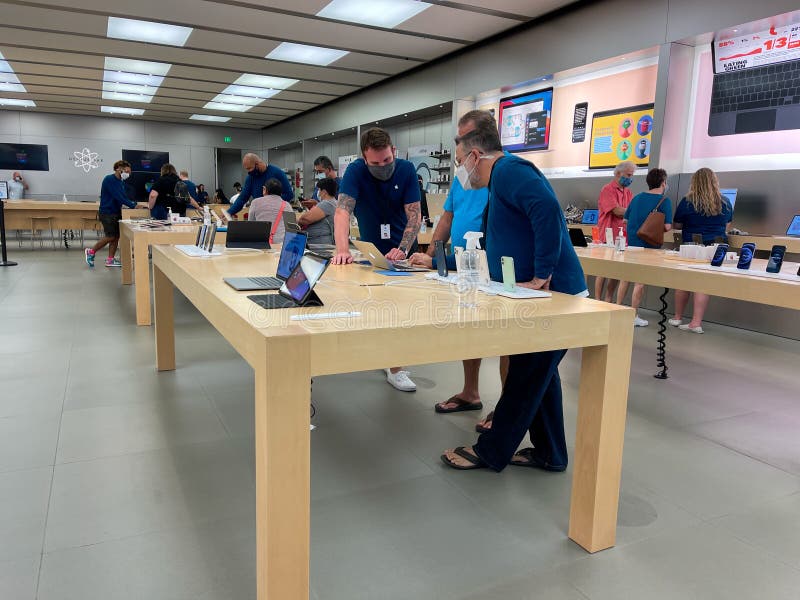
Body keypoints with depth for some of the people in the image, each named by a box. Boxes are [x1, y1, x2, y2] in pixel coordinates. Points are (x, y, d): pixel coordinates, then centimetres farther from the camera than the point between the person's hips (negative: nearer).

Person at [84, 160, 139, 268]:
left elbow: (124, 197, 11)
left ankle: (110, 260, 14)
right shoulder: (109, 179, -16)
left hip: (116, 212, 8)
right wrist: (132, 205, -25)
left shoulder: (121, 182, 10)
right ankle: (91, 252, 15)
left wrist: (133, 202, -7)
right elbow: (118, 196, -24)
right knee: (110, 237, -5)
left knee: (116, 236, 6)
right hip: (107, 213, -8)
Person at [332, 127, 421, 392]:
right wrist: (342, 250, -47)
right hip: (372, 251, -2)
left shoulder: (406, 170, -12)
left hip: (402, 252, 2)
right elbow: (342, 212, -30)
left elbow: (414, 215, -15)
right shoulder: (355, 171, -18)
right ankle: (394, 367, 7)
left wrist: (402, 250, -31)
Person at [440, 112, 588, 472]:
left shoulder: (509, 170, -13)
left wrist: (541, 277, -27)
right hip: (548, 294, 10)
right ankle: (550, 453, 29)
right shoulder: (501, 181, 20)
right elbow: (499, 247, 27)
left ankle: (490, 452, 14)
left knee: (525, 377, 1)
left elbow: (547, 209, -31)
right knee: (539, 373, 16)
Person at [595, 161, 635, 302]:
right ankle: (597, 302, 5)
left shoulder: (628, 192, 16)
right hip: (607, 237, -7)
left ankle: (608, 301, 16)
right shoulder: (608, 189, -7)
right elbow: (617, 211, -16)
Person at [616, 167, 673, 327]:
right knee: (640, 281, 1)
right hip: (647, 246, -5)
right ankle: (633, 317, 6)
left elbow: (625, 219, 15)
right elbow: (667, 226, -15)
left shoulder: (637, 198, 8)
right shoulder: (664, 201, -8)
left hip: (630, 242, 5)